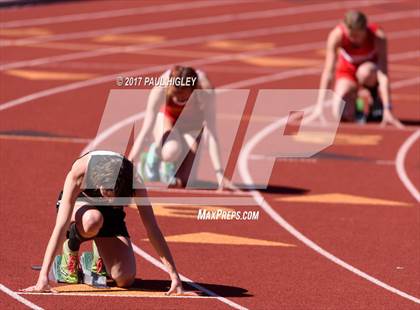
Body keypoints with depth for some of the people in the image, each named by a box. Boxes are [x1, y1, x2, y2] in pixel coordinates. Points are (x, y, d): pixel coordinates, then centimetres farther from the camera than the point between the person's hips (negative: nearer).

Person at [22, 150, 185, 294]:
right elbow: (61, 225, -42)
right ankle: (70, 251, -8)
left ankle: (99, 256, 18)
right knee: (92, 221, -41)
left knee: (125, 279, -17)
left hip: (109, 213, 2)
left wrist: (174, 275, -34)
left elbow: (152, 229, -30)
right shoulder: (79, 172, -39)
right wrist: (43, 277, -48)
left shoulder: (133, 179, -33)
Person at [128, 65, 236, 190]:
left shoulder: (205, 91, -38)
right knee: (171, 151, -34)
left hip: (192, 120, 1)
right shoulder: (160, 88, -37)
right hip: (165, 116, -1)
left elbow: (211, 134, -37)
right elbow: (145, 131, -35)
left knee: (183, 181, -11)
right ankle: (156, 153, 1)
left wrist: (220, 175, -40)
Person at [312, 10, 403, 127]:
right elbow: (328, 72, -30)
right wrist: (319, 106, -37)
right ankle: (353, 101, 12)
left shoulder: (378, 37, -32)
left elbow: (383, 76, -37)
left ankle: (375, 99, -8)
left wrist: (387, 110, -45)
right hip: (347, 71, 1)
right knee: (341, 114, -24)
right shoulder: (336, 35, -29)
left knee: (365, 72, -39)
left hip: (372, 72, -1)